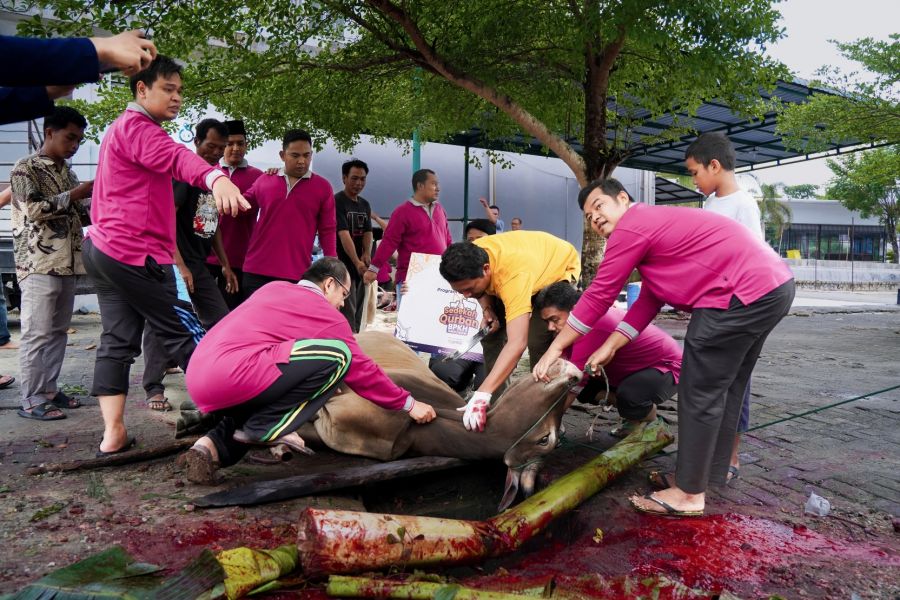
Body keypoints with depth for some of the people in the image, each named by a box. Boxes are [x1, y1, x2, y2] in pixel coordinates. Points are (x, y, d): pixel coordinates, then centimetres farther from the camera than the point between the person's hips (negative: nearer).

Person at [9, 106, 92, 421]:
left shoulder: (67, 173, 17)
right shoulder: (26, 168, -4)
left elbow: (80, 212, 22)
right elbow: (34, 210, -15)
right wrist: (75, 194, -14)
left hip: (66, 263, 7)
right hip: (38, 264, -7)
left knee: (58, 330, 10)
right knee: (37, 333, -6)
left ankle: (50, 389, 18)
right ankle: (31, 400, 0)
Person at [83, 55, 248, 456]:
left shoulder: (123, 129, 24)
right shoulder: (135, 126, -10)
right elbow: (174, 156, -33)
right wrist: (215, 178, -53)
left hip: (105, 248, 10)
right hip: (136, 253, -10)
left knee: (117, 340, 6)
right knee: (184, 333, -4)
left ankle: (113, 433, 7)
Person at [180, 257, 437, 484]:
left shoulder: (274, 288, 24)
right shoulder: (328, 316, 4)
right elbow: (362, 370, 11)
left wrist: (325, 384, 46)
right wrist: (408, 403, 23)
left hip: (198, 377, 9)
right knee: (338, 355, -7)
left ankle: (216, 445, 11)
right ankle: (265, 428, -3)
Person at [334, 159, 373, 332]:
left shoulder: (365, 204, 14)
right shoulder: (337, 201, -10)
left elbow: (368, 232, 7)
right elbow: (343, 234, -19)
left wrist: (367, 254, -14)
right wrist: (357, 262, -26)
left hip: (360, 267, 7)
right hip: (343, 267, -7)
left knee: (358, 313, 13)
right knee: (347, 315, -9)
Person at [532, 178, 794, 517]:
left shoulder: (631, 225, -8)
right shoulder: (655, 223, 22)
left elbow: (598, 296, -6)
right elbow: (649, 300, 19)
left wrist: (555, 349, 1)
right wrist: (610, 346, 15)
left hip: (744, 293, -11)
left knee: (700, 394, -4)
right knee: (725, 389, 18)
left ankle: (689, 494, 5)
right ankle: (712, 473, 31)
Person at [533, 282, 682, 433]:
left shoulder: (594, 326, -36)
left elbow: (572, 385, -36)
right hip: (634, 369, 9)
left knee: (628, 395, -36)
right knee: (583, 388, -7)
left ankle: (650, 420, -3)